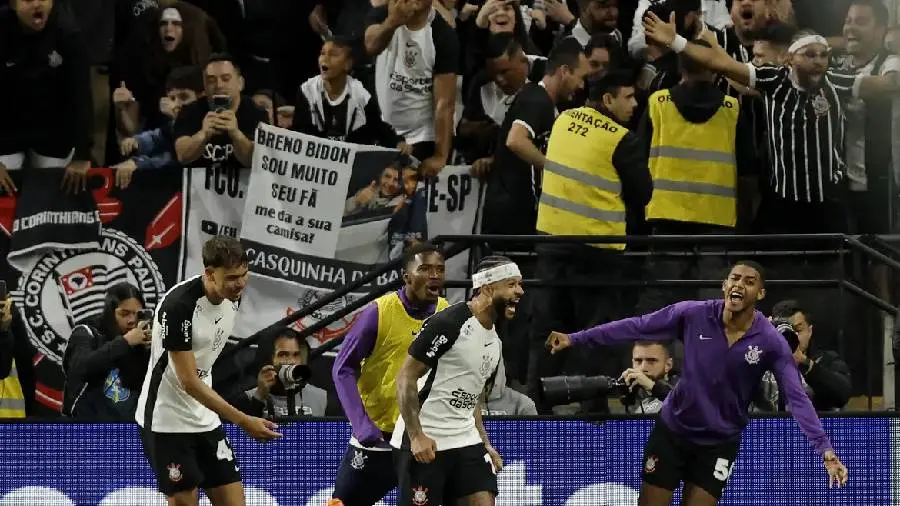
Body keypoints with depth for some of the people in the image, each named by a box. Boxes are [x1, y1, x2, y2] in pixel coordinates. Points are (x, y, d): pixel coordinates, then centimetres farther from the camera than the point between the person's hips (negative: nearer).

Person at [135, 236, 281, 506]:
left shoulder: (232, 297, -1)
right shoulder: (178, 306, -25)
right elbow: (189, 382, -25)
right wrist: (244, 421, -28)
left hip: (205, 418, 7)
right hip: (167, 420, -7)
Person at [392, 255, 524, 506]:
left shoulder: (494, 341, 13)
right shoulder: (448, 324, -14)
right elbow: (406, 377, -15)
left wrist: (485, 444, 16)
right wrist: (416, 436, -22)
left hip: (465, 441, 8)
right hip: (423, 443, -8)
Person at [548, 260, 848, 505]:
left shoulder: (770, 343, -16)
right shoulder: (694, 315, -13)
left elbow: (797, 398, -17)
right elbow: (636, 327, -7)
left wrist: (824, 448, -27)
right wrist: (575, 339, -7)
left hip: (719, 444, -1)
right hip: (672, 431, 1)